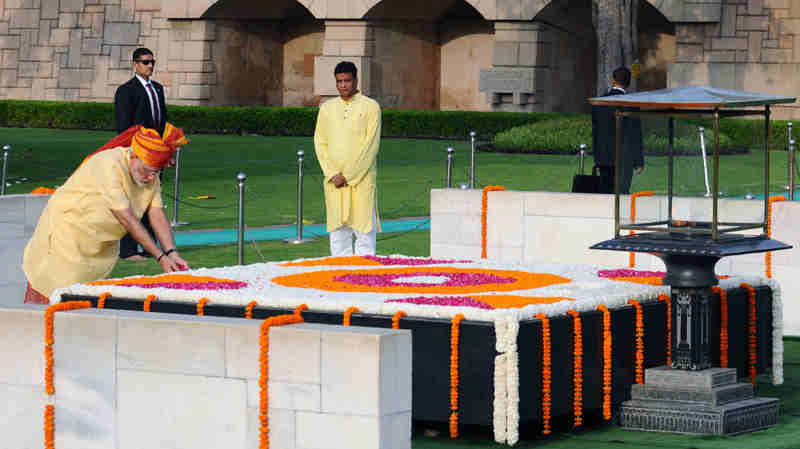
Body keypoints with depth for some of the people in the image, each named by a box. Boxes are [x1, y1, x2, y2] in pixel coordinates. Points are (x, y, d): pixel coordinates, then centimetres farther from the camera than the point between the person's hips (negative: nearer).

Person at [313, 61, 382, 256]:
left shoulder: (370, 107, 0)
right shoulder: (327, 108, 12)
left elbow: (370, 146, -7)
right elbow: (320, 143, 9)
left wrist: (347, 176, -11)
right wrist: (333, 174, -5)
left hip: (361, 180, -4)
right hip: (333, 181, 4)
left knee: (365, 232, -5)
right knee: (337, 233, 4)